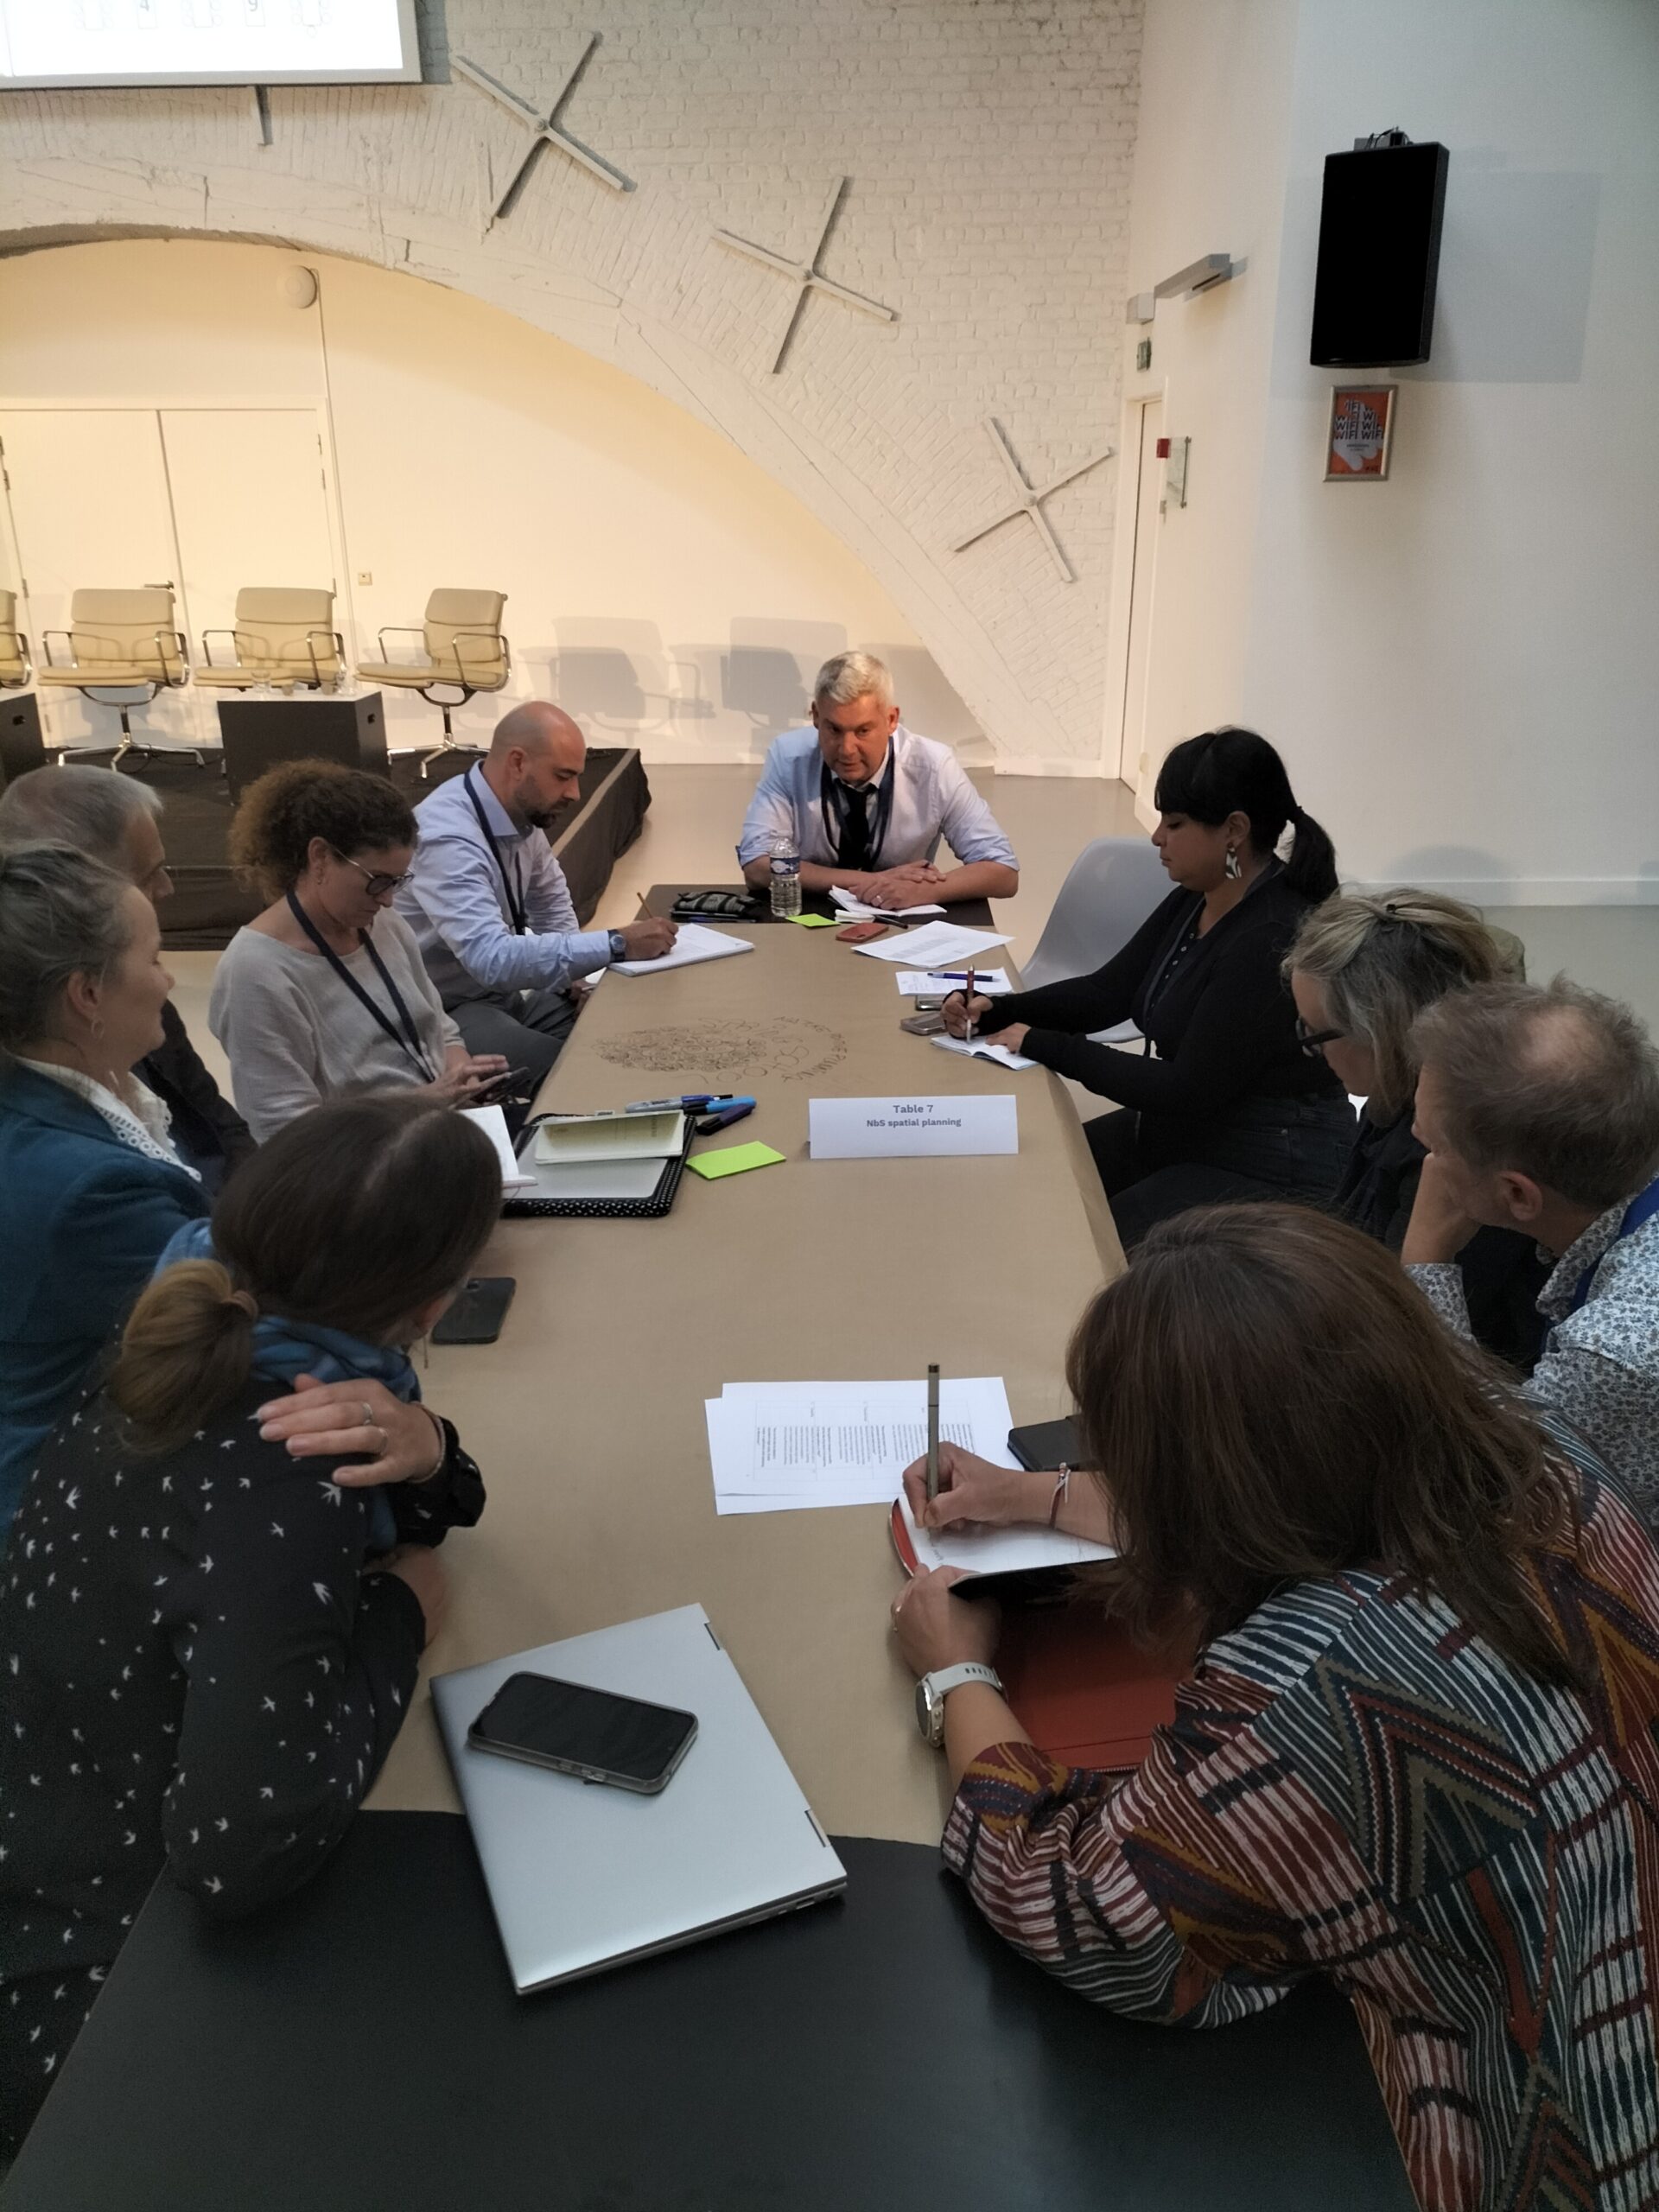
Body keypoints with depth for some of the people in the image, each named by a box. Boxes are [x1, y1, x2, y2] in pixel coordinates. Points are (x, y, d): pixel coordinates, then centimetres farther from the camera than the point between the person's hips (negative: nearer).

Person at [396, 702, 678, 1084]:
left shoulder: (522, 815, -1)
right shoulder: (449, 837, -27)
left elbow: (550, 899, 18)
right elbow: (492, 959, -39)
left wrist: (568, 967, 1)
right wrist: (617, 945, -37)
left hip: (500, 990, 8)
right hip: (443, 1011, -8)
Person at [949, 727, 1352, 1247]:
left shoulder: (1277, 940, -25)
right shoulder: (1193, 902, 2)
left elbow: (1188, 1090, -24)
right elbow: (1107, 991, 9)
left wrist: (1044, 1046, -19)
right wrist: (993, 1012, -6)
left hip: (1271, 1175, -9)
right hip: (1181, 1133, 9)